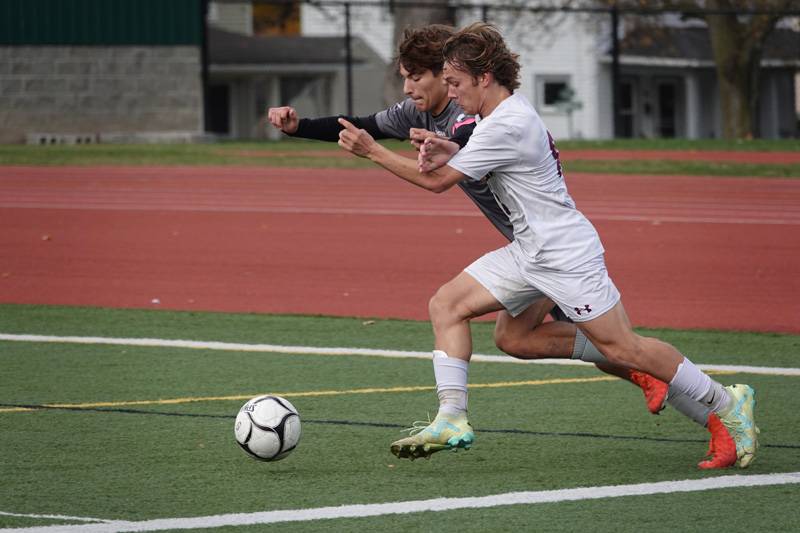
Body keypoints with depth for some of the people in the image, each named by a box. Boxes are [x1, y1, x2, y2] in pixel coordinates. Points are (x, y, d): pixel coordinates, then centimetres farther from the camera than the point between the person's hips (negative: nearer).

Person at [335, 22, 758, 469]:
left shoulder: (506, 126, -21)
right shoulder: (507, 112, 8)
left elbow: (436, 181, -17)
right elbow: (480, 171, 20)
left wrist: (372, 151, -10)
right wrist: (451, 154, -2)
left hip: (566, 255, -10)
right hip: (530, 252, 10)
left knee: (622, 348, -8)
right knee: (447, 305, 1)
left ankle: (728, 405, 5)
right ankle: (452, 421, -2)